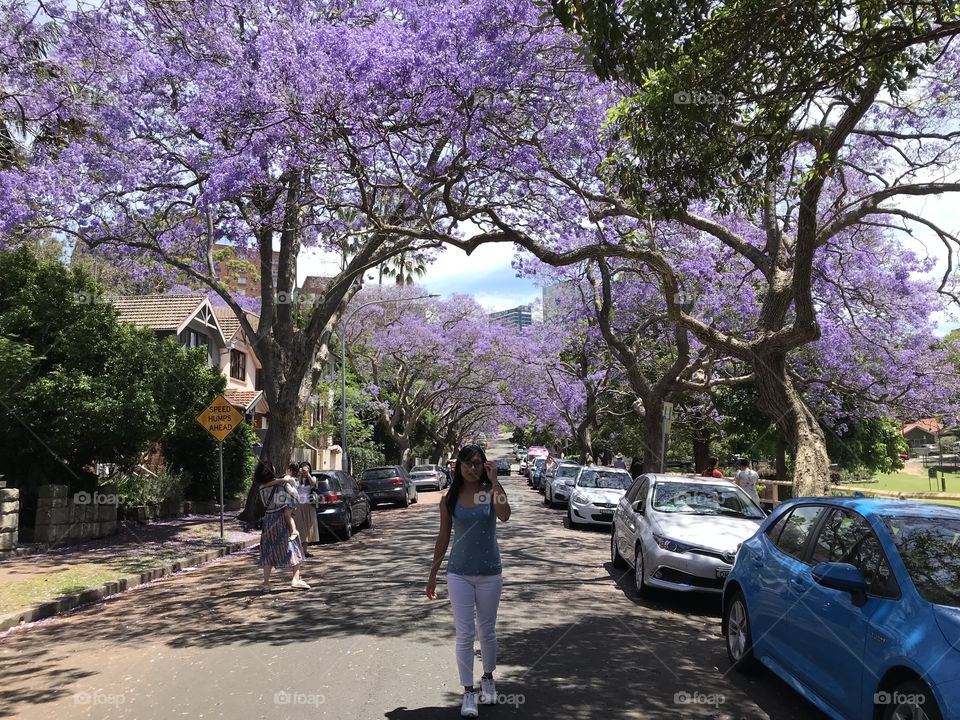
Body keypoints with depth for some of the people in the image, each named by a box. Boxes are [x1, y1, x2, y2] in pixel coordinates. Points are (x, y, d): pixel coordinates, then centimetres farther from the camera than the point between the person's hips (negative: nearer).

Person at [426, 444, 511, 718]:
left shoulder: (491, 491, -7)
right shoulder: (449, 498, -3)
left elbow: (504, 516, -28)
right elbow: (443, 537, 5)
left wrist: (494, 481, -26)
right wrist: (433, 573, 7)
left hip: (489, 573, 0)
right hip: (459, 574, 0)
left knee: (487, 631, 15)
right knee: (464, 635, 3)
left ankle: (488, 679, 36)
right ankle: (468, 693, 14)